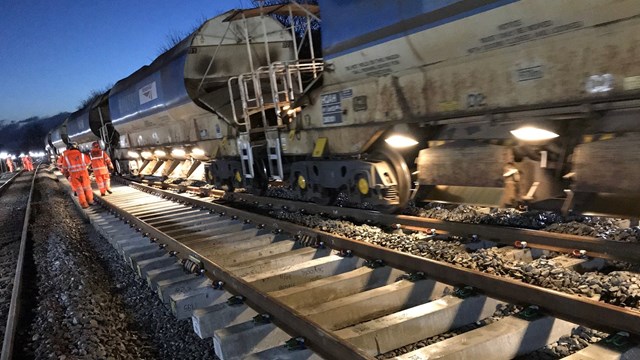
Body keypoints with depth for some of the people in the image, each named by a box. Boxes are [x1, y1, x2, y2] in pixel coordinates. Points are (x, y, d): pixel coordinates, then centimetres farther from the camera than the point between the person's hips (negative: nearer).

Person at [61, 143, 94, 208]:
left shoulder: (66, 157, 0)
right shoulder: (82, 155, 1)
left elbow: (64, 168, 9)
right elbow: (88, 162, 17)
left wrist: (66, 174, 27)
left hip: (74, 175, -1)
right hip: (84, 173, 1)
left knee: (79, 189, 9)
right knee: (87, 187, 18)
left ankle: (84, 204, 7)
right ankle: (90, 200, 28)